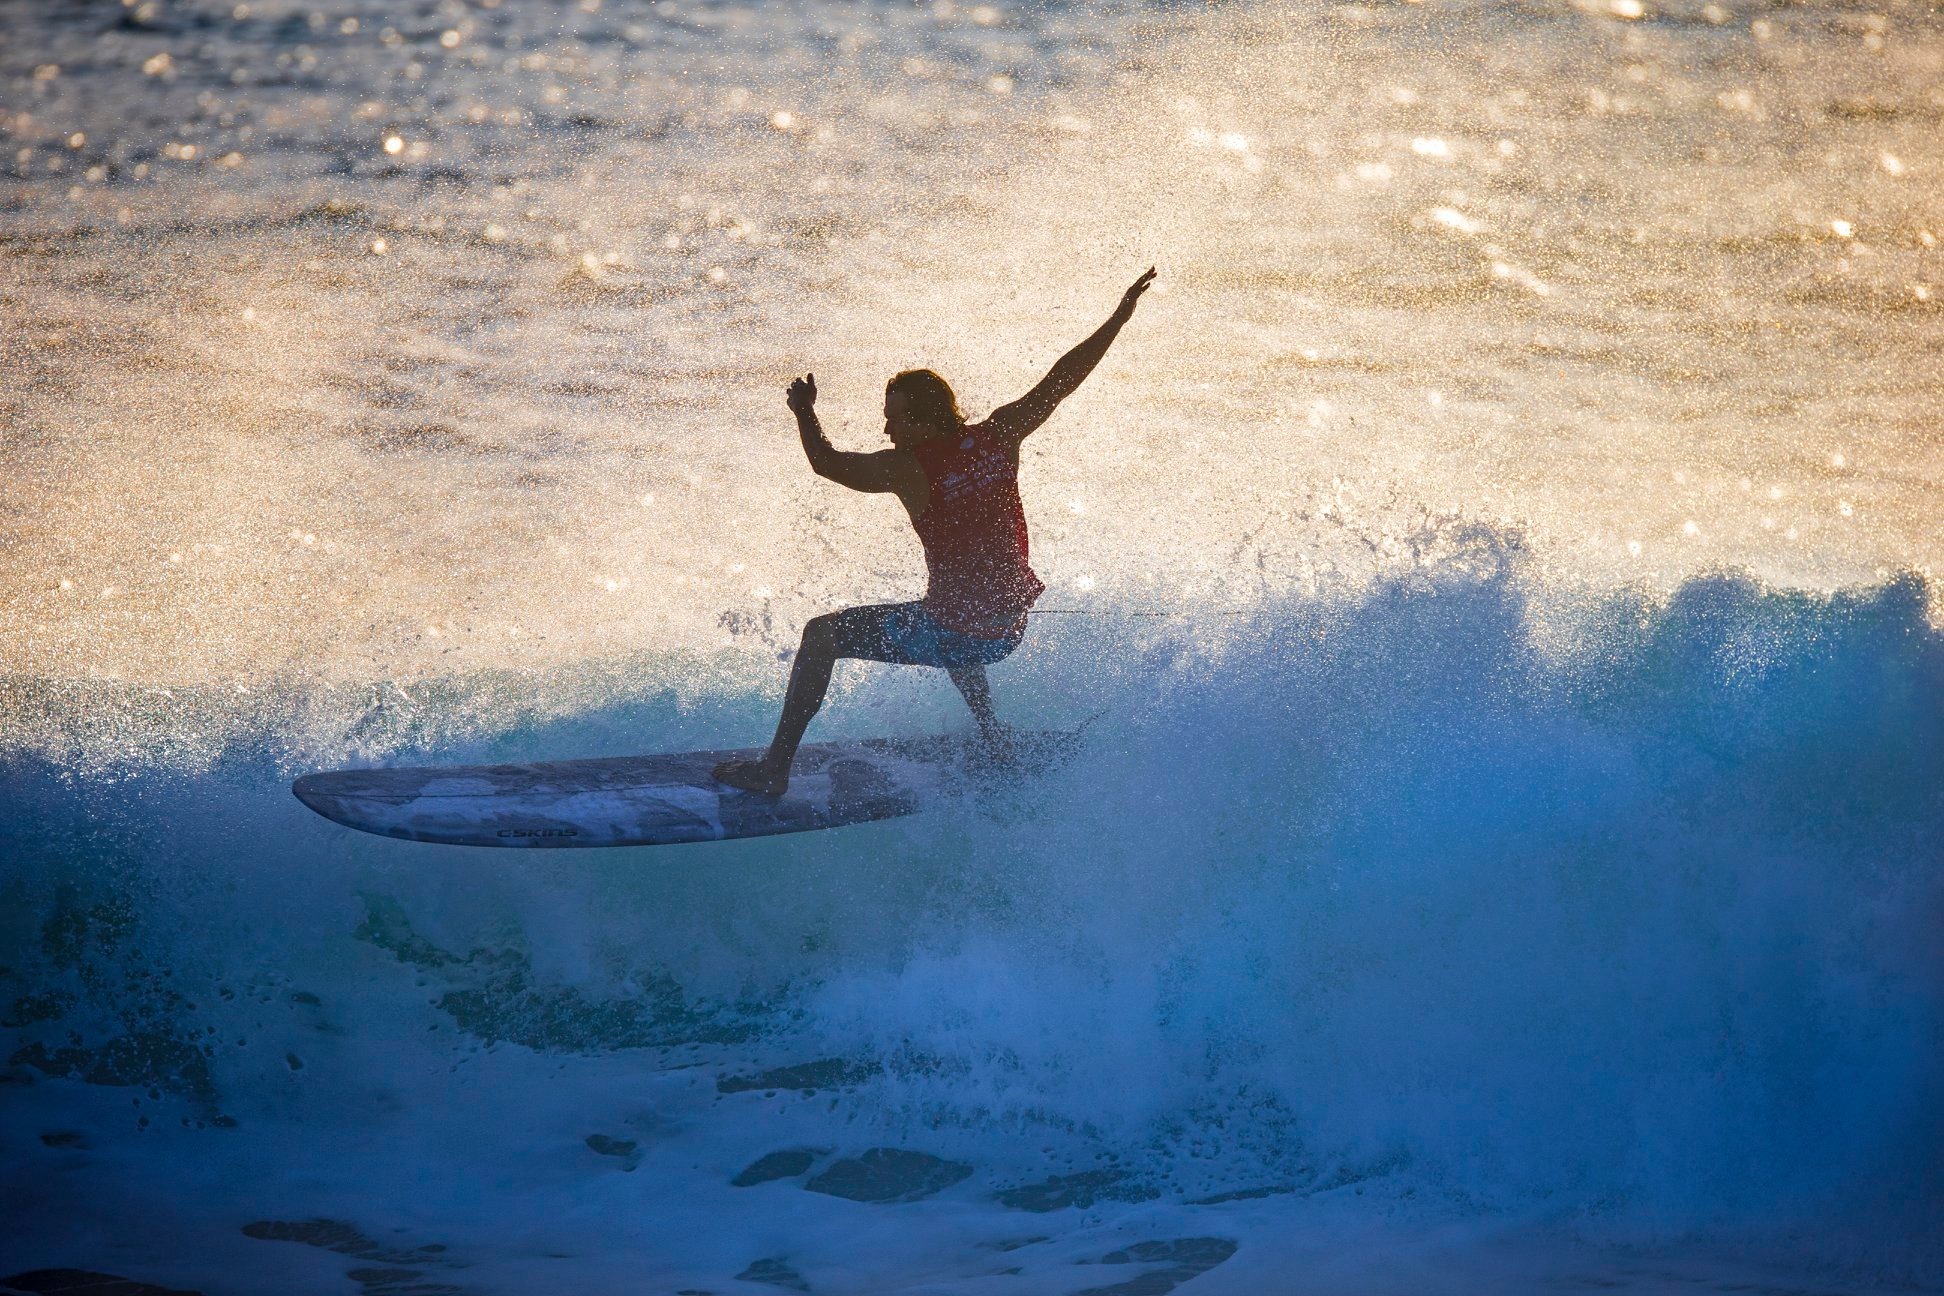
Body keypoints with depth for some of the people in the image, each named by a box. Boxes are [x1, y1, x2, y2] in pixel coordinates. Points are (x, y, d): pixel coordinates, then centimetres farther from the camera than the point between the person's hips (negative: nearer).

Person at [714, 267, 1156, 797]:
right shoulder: (999, 436, -2)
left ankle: (775, 768, 6)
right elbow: (1062, 378, 5)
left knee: (820, 635, 7)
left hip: (954, 632, -6)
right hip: (1008, 631, 6)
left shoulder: (908, 468, -15)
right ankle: (996, 742, 46)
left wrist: (804, 412, 14)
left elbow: (828, 463, -3)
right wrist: (1120, 317, 13)